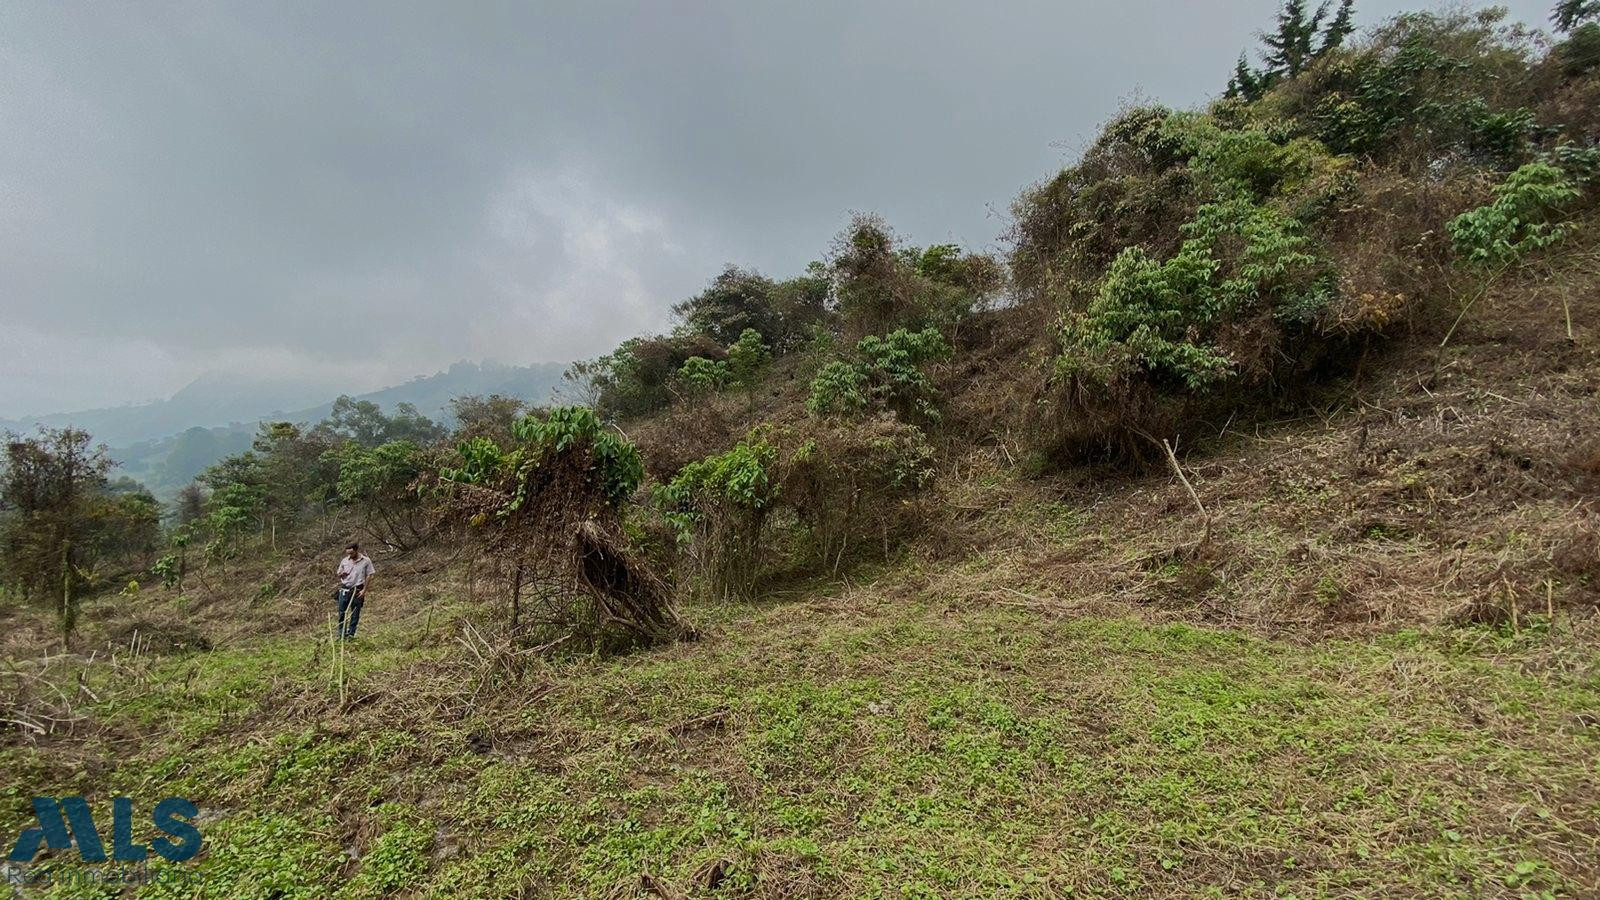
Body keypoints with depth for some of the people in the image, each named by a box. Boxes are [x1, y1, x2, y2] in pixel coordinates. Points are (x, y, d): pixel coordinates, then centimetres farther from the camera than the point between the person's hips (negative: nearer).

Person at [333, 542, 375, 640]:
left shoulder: (366, 561, -4)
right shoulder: (344, 560, 4)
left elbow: (369, 576, -1)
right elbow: (339, 574, 13)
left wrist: (364, 590, -7)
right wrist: (340, 575, -12)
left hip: (357, 591, -2)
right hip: (344, 589, 2)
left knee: (355, 613, 3)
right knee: (342, 612, 5)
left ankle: (350, 634, 12)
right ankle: (341, 632, 16)